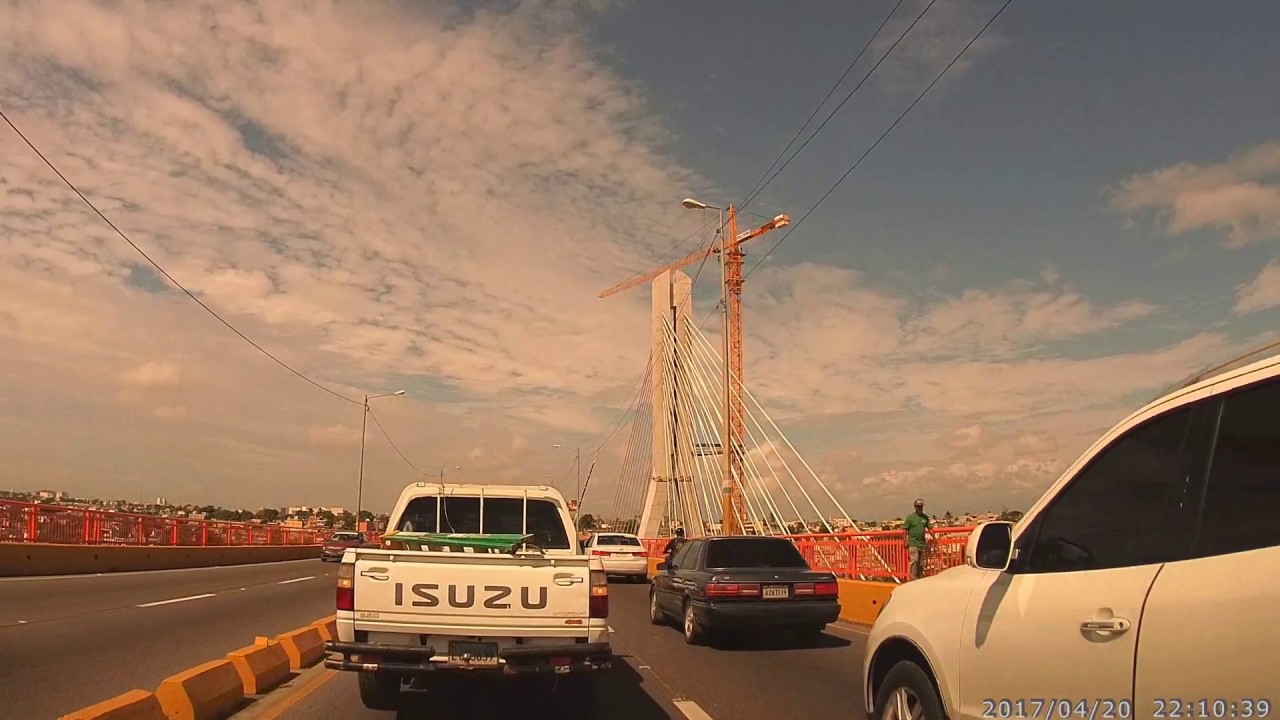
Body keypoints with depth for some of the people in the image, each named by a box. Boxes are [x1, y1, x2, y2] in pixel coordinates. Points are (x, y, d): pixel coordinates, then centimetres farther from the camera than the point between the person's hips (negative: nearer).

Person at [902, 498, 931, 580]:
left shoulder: (925, 517, 9)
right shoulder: (910, 517, -4)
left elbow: (929, 529, 18)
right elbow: (904, 530, -5)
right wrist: (906, 542, -12)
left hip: (922, 544, 5)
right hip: (913, 544, -5)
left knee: (921, 563, 10)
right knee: (914, 560, -15)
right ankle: (914, 579, -12)